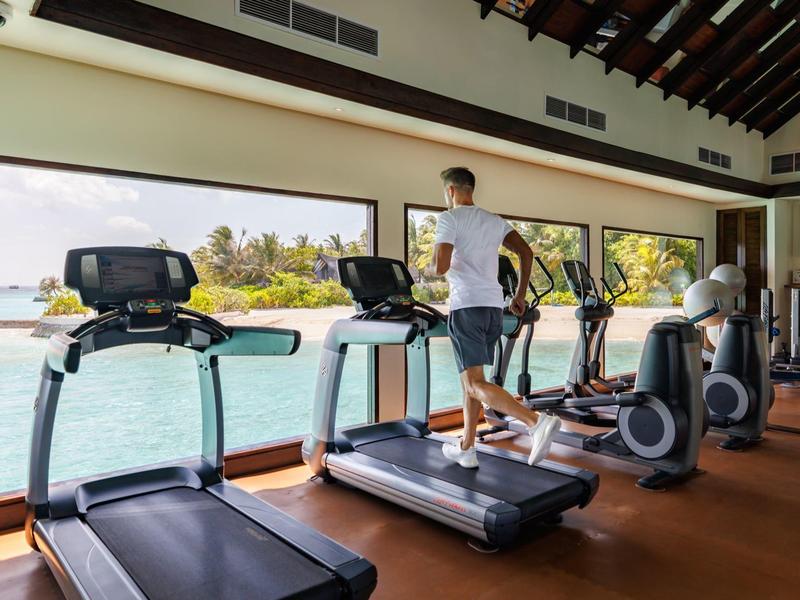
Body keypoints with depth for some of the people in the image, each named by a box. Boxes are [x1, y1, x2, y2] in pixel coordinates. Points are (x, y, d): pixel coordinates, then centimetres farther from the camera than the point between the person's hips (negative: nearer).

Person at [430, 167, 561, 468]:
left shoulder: (449, 219, -4)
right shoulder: (495, 221, 16)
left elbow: (440, 267, -15)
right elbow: (526, 253, 8)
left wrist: (430, 266, 9)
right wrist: (520, 295, 14)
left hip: (467, 307, -7)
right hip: (494, 307, 7)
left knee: (475, 384, -9)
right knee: (470, 378, 16)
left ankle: (537, 422, -26)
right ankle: (466, 448, 22)